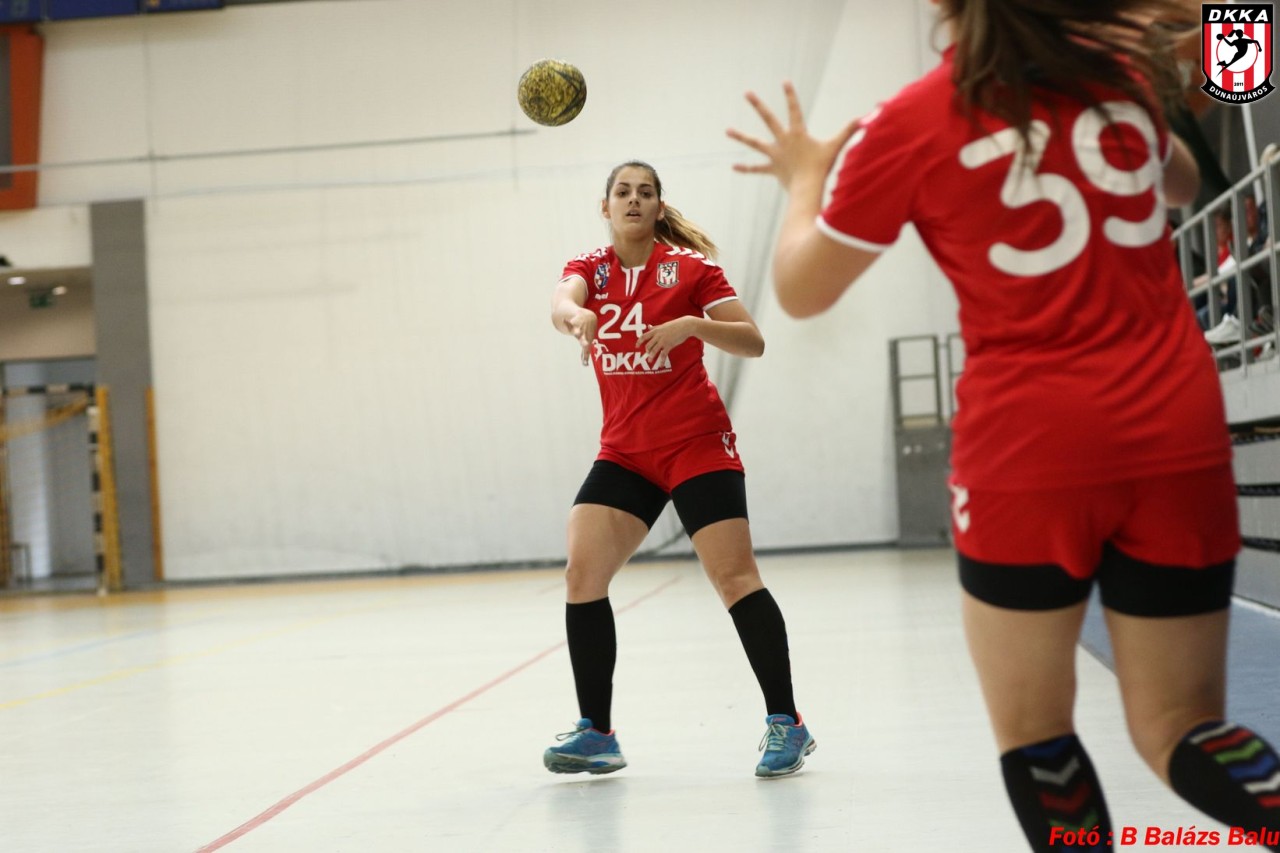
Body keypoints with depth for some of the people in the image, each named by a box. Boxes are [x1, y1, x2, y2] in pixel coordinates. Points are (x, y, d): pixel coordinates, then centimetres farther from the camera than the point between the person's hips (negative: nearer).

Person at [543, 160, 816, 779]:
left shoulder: (691, 266, -2)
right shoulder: (590, 268, 7)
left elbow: (753, 343, -8)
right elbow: (561, 303, -16)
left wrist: (693, 324, -26)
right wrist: (577, 316, -40)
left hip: (697, 444, -4)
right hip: (624, 452, 4)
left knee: (734, 576, -12)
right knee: (582, 574, -7)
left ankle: (785, 723, -3)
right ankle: (596, 733, 1)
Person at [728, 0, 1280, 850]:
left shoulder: (908, 126, -5)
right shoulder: (1118, 71, 8)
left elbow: (802, 291, 7)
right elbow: (1182, 186, 30)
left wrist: (804, 182, 23)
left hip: (1028, 447, -4)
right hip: (1179, 436, 4)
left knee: (1032, 729, 12)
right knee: (1179, 727, 8)